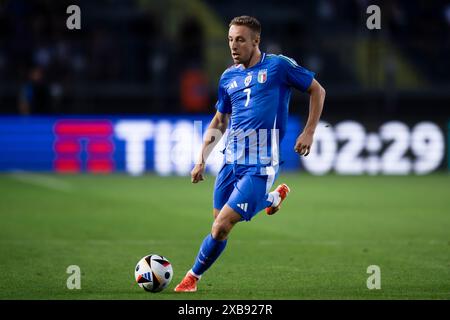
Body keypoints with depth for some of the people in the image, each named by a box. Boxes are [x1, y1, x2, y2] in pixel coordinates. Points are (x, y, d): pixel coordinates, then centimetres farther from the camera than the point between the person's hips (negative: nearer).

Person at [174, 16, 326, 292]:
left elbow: (317, 90, 6)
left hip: (260, 165, -6)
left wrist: (309, 132, -1)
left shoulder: (279, 66, -4)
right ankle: (274, 197, 38)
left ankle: (193, 277, 8)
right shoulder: (228, 77, 11)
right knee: (220, 218, 15)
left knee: (222, 227, -12)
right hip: (231, 160, 6)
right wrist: (202, 159, 14)